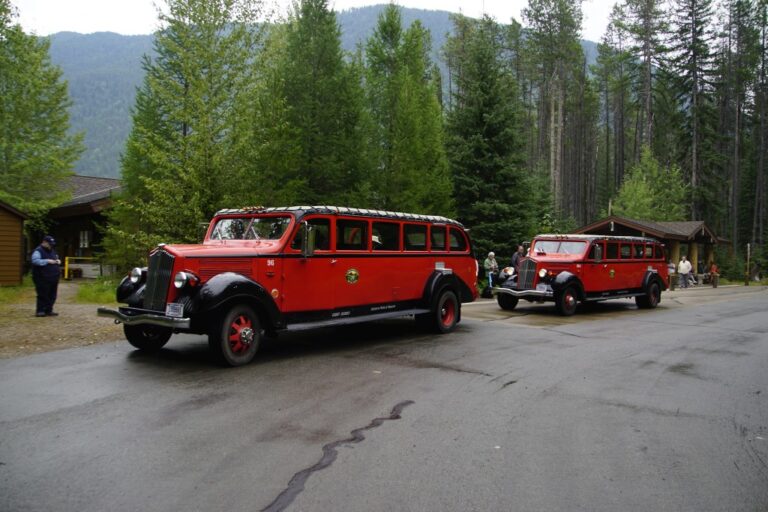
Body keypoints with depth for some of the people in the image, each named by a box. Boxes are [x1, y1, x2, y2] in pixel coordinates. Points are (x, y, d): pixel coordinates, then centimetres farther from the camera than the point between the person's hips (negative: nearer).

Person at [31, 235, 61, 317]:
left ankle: (48, 310, 16)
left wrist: (58, 261, 8)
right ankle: (40, 311, 0)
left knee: (52, 296, 8)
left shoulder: (52, 251, 18)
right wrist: (47, 261, -25)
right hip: (43, 279, -8)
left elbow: (56, 259, 31)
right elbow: (35, 261, -24)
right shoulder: (38, 251, -8)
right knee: (43, 295, -7)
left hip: (53, 278, 8)